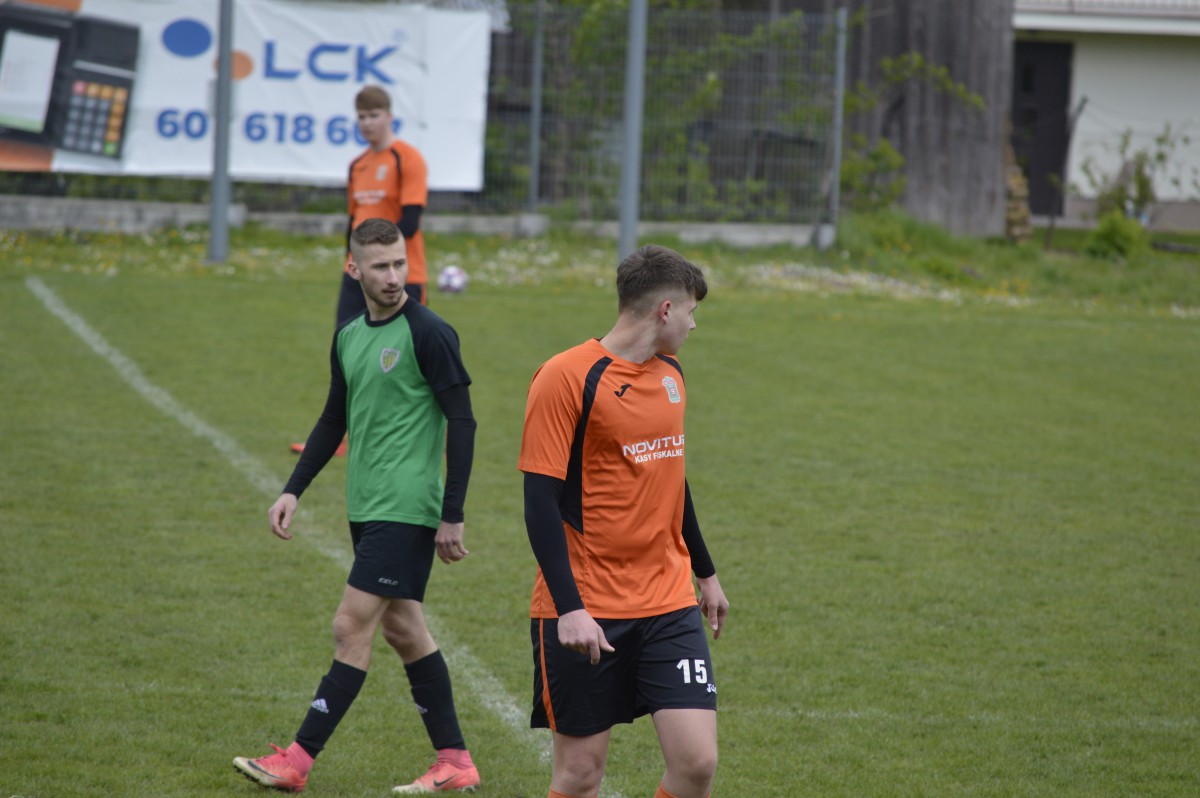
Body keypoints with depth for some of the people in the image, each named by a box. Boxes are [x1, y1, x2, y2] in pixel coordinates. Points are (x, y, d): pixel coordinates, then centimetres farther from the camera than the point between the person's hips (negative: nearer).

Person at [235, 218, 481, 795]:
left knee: (351, 628, -9)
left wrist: (452, 515, -14)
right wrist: (294, 491, 14)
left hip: (406, 510, -8)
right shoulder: (349, 337, 11)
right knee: (403, 628, 10)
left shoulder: (428, 334, -12)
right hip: (366, 508, 8)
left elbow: (461, 422, -12)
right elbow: (334, 420, 22)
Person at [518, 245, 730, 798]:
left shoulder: (669, 374, 12)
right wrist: (569, 609, -21)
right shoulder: (567, 377, -12)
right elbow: (540, 500, -14)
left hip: (669, 606, 6)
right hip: (585, 616, -6)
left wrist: (704, 572, 29)